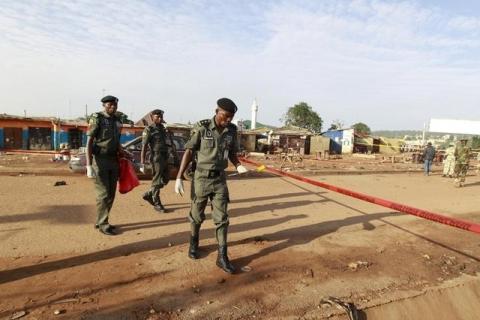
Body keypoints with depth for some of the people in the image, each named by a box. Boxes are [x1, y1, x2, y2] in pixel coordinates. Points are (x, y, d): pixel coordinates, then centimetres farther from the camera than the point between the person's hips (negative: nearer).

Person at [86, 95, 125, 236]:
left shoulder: (117, 121, 12)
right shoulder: (96, 119, -9)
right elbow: (89, 142, -13)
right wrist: (89, 165, -20)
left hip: (113, 161, 7)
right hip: (99, 161, -7)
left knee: (111, 194, 8)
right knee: (103, 194, -6)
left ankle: (100, 221, 21)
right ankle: (103, 225, 4)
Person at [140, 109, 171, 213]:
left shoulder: (164, 129, 15)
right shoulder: (149, 130, -6)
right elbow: (144, 147, -11)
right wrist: (142, 163, -17)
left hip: (165, 158, 7)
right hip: (156, 158, -7)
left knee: (165, 180, 12)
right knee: (157, 181, -1)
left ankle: (148, 195, 28)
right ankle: (156, 203, 11)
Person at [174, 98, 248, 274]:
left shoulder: (232, 130, -1)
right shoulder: (201, 128, -13)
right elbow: (188, 153, -9)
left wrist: (238, 166, -9)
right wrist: (179, 178, -12)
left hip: (220, 179, 3)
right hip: (201, 178, -3)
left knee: (221, 218, 0)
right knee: (197, 215, 13)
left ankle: (222, 257, 8)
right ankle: (194, 242, 40)